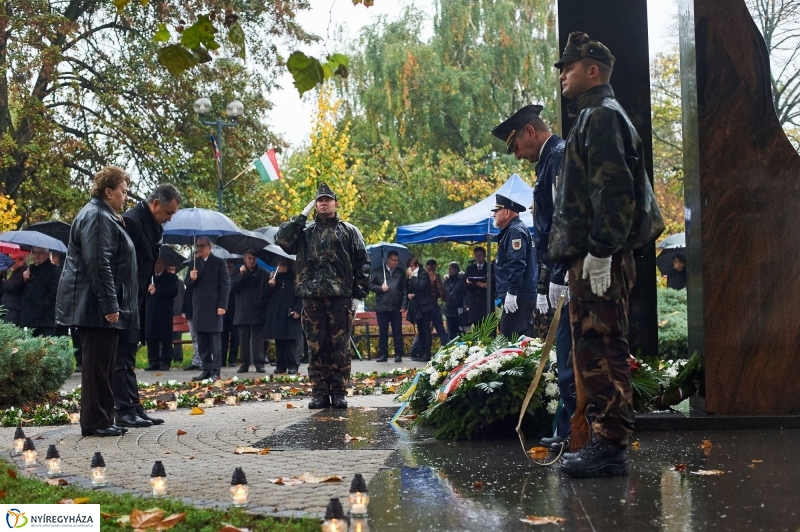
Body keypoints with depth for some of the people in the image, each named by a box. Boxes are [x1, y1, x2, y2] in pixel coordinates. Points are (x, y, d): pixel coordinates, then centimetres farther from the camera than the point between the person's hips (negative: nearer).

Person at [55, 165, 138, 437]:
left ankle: (99, 421, 18)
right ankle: (96, 422, -2)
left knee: (102, 364, 12)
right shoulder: (97, 217, -14)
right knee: (99, 364, -7)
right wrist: (109, 305, -24)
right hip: (96, 306, -11)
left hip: (97, 306, 11)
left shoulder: (104, 216, 21)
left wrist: (112, 304, 26)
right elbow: (98, 265, -23)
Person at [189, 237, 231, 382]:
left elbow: (225, 285, -5)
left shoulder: (219, 262, -1)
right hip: (198, 307, 6)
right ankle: (206, 369, 12)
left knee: (215, 339, -4)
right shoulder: (195, 263, 15)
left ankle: (215, 371, -4)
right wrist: (191, 279, -6)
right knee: (202, 341, 7)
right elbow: (190, 285, 18)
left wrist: (222, 305, -13)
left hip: (213, 306, -6)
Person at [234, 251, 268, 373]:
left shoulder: (263, 273, 7)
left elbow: (266, 292, 6)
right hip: (242, 311, 2)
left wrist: (262, 302, -9)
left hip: (258, 311, -2)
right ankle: (244, 363, 9)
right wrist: (241, 275, -10)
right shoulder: (239, 272, 12)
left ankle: (259, 363, -2)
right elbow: (232, 288, -1)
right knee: (244, 339, 4)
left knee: (258, 339, -4)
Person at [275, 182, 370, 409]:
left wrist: (358, 295, -3)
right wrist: (302, 216, 0)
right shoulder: (305, 231, 15)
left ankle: (339, 393, 5)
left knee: (340, 347, 0)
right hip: (312, 298, 2)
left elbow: (362, 264, 5)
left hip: (340, 298, -2)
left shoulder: (349, 231, 10)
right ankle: (320, 393, 7)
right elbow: (281, 240, -2)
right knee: (317, 347, 3)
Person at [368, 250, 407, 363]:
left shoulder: (401, 272, 9)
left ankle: (398, 354, 7)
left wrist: (403, 305, -2)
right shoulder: (377, 271, 6)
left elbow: (404, 290, 6)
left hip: (396, 308, 1)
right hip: (382, 307, -1)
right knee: (383, 332, 4)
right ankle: (383, 354, 10)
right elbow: (370, 285, 5)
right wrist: (380, 288, -12)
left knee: (397, 332, 2)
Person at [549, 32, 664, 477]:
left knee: (602, 349, -10)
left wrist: (600, 252, -23)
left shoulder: (602, 116, -7)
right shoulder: (592, 118, 24)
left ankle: (611, 448, -7)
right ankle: (604, 441, 18)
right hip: (592, 257, 11)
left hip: (601, 259, -11)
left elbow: (614, 189, -19)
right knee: (594, 350, 12)